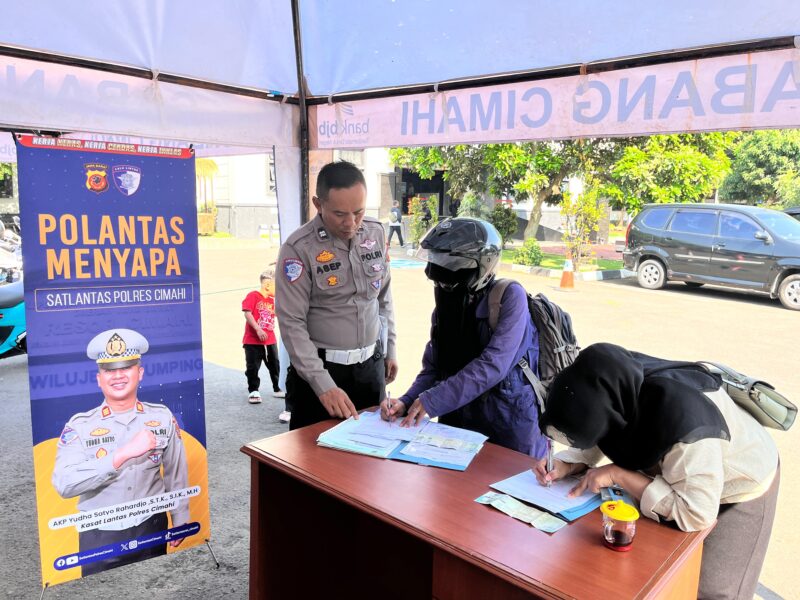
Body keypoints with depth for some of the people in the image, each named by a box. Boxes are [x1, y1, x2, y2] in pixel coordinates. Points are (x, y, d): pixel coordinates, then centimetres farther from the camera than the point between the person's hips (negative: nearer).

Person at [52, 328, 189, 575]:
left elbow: (176, 474, 4)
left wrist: (179, 521, 10)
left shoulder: (162, 417, -5)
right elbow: (64, 484, -24)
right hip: (99, 536, -1)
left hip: (152, 529, 2)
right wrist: (123, 454, -31)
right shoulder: (79, 426, -10)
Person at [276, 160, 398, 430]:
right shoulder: (299, 249, -16)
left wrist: (389, 349, 14)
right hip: (319, 368, -4)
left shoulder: (376, 233, 0)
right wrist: (323, 385, -22)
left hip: (371, 365, 5)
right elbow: (292, 323, -17)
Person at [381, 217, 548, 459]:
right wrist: (407, 402, -15)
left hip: (509, 428, -5)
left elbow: (492, 365, -25)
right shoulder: (445, 306, 2)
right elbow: (432, 369, 3)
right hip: (457, 423, 5)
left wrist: (431, 401, -27)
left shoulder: (510, 296, -15)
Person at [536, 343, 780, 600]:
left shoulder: (682, 420, -44)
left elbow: (695, 513, -38)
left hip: (739, 491, -5)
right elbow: (595, 440, -7)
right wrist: (566, 464, -25)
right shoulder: (619, 384, -25)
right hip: (679, 475, 6)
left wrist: (618, 475, -36)